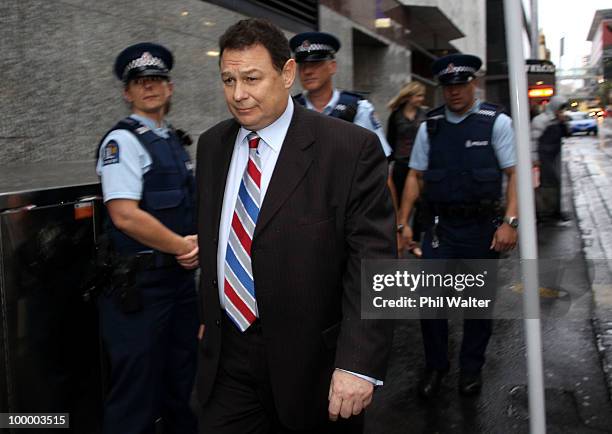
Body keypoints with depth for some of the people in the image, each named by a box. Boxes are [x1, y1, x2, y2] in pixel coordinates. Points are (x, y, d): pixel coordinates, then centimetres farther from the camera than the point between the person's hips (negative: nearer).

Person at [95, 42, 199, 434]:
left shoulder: (174, 141, 13)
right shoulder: (123, 140, -11)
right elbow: (125, 215, -22)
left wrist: (198, 242, -2)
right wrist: (184, 247, -14)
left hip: (182, 277, 8)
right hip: (139, 284, -8)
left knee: (183, 388, 19)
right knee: (136, 400, 1)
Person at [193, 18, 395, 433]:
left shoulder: (351, 148, -13)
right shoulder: (212, 145, 5)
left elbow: (372, 262, -16)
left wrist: (359, 364, -21)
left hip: (311, 362, -4)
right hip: (227, 356, 5)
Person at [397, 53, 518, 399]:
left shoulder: (496, 122, -4)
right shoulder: (430, 126, 4)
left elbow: (515, 173, -6)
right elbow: (415, 176, 8)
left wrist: (510, 222, -16)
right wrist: (404, 223, 3)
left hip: (482, 227, -2)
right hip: (440, 227, 2)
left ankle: (472, 368, 30)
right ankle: (435, 367, 22)